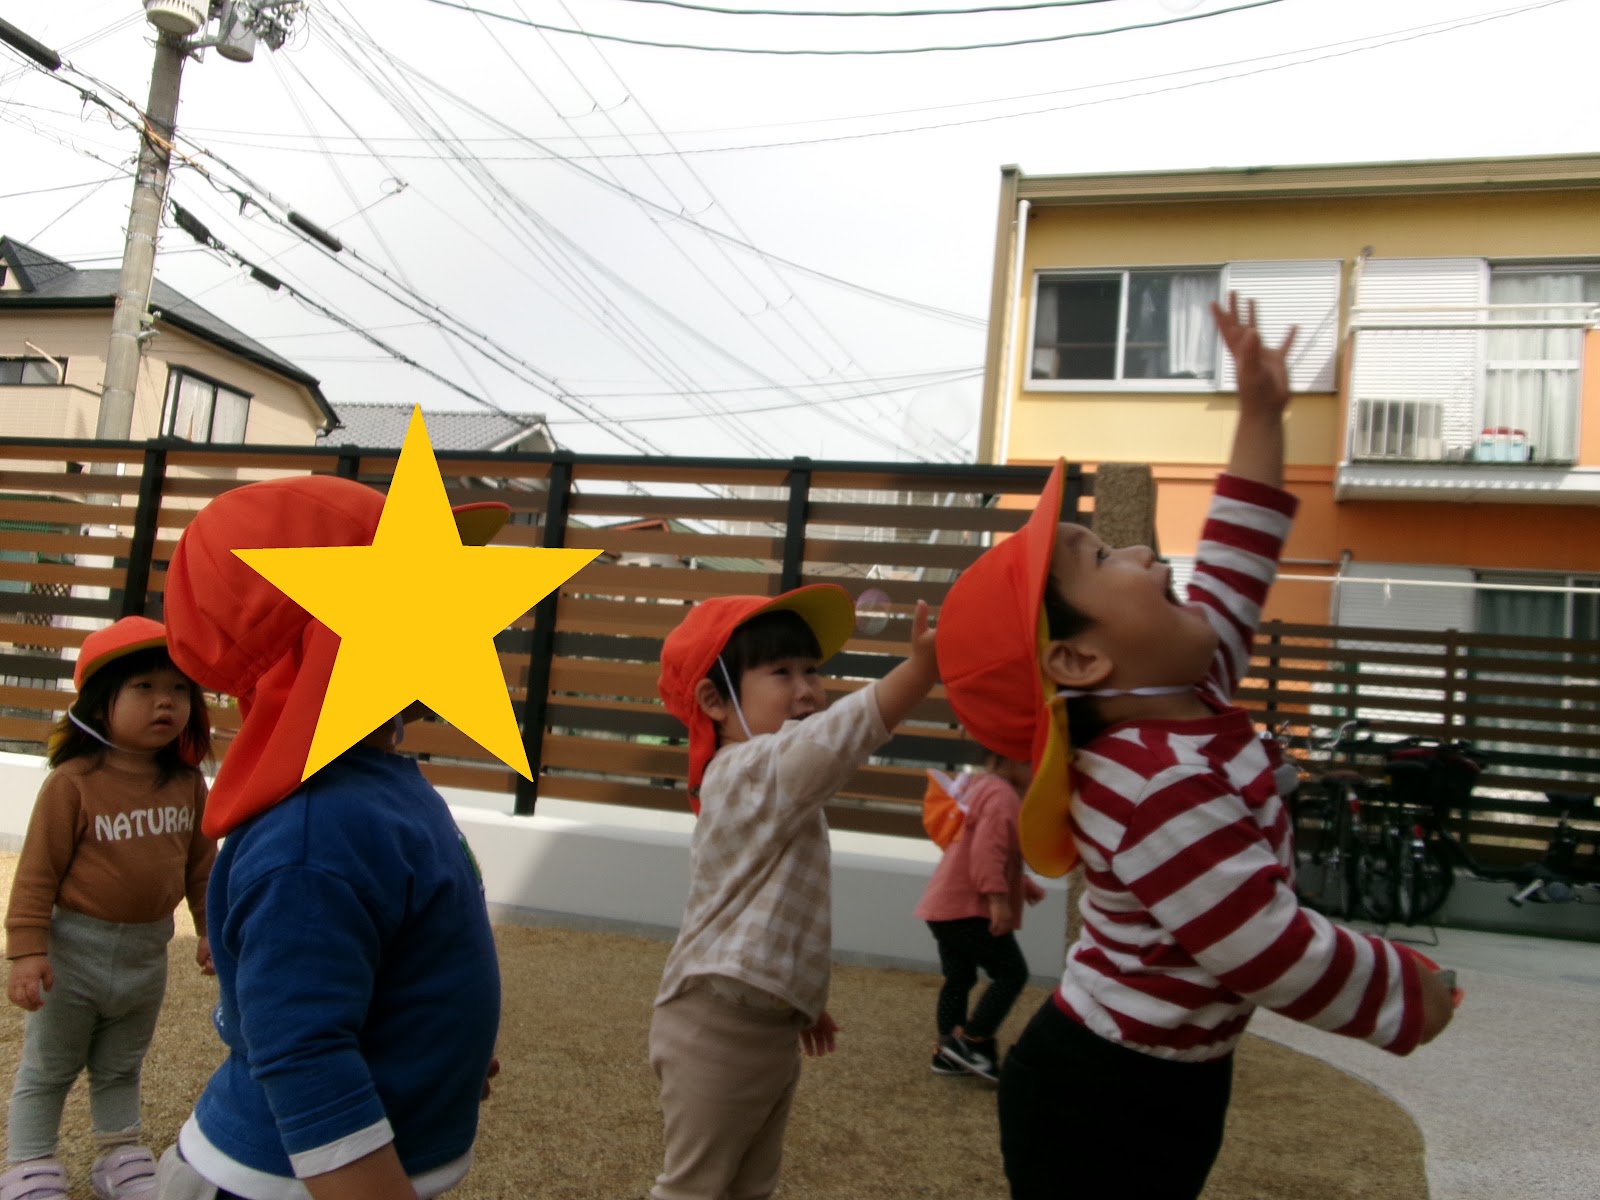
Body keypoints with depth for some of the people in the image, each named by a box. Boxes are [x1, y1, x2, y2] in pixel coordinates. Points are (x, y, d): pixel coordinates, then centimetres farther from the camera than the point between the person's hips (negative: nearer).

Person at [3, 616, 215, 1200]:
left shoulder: (188, 784, -5)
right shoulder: (73, 782, -19)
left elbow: (202, 864, 6)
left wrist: (211, 929, 9)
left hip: (149, 953, 5)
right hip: (76, 950, -4)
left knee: (121, 1070, 23)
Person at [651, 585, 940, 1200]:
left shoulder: (770, 787, 14)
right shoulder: (750, 770, -19)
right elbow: (833, 738, -40)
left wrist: (800, 998, 26)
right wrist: (923, 667, -51)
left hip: (769, 1024, 10)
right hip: (722, 1022, -10)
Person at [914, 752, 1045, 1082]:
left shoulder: (980, 787, 20)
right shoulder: (1001, 794, -15)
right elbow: (987, 850, -26)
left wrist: (1023, 884, 24)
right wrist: (998, 897, -28)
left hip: (947, 905, 10)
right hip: (970, 908, -10)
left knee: (959, 979, 14)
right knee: (1012, 973, -3)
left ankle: (947, 1052, 18)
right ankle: (970, 1041, -3)